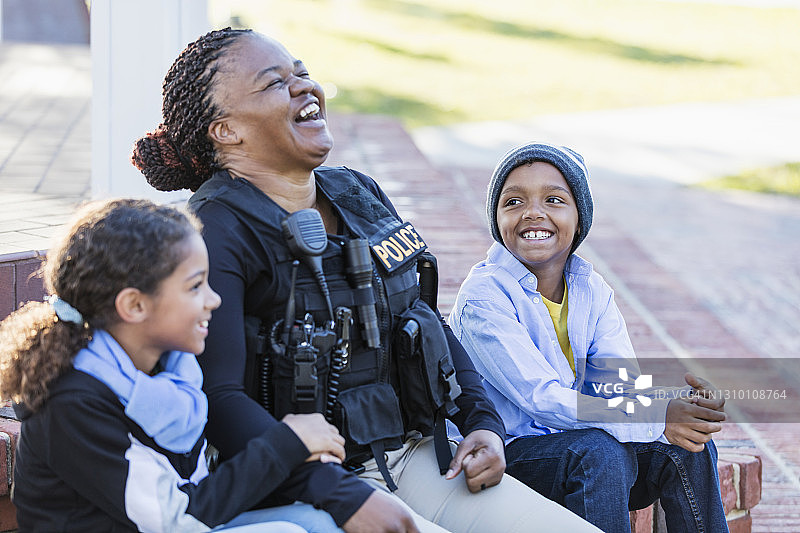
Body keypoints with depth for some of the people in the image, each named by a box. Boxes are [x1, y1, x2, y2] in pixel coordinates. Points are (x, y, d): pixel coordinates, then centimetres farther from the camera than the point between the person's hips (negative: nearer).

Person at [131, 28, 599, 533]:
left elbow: (428, 322, 23)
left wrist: (484, 423, 8)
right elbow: (218, 397, -21)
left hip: (416, 458, 7)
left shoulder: (359, 194, 12)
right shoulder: (220, 232, -11)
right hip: (313, 487, -7)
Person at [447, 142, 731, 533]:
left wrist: (681, 406, -30)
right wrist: (656, 418, -34)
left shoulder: (591, 290, 5)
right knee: (599, 452, -32)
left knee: (688, 448, -15)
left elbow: (622, 382, -6)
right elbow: (541, 399, -26)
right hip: (509, 456, -6)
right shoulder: (484, 297, -17)